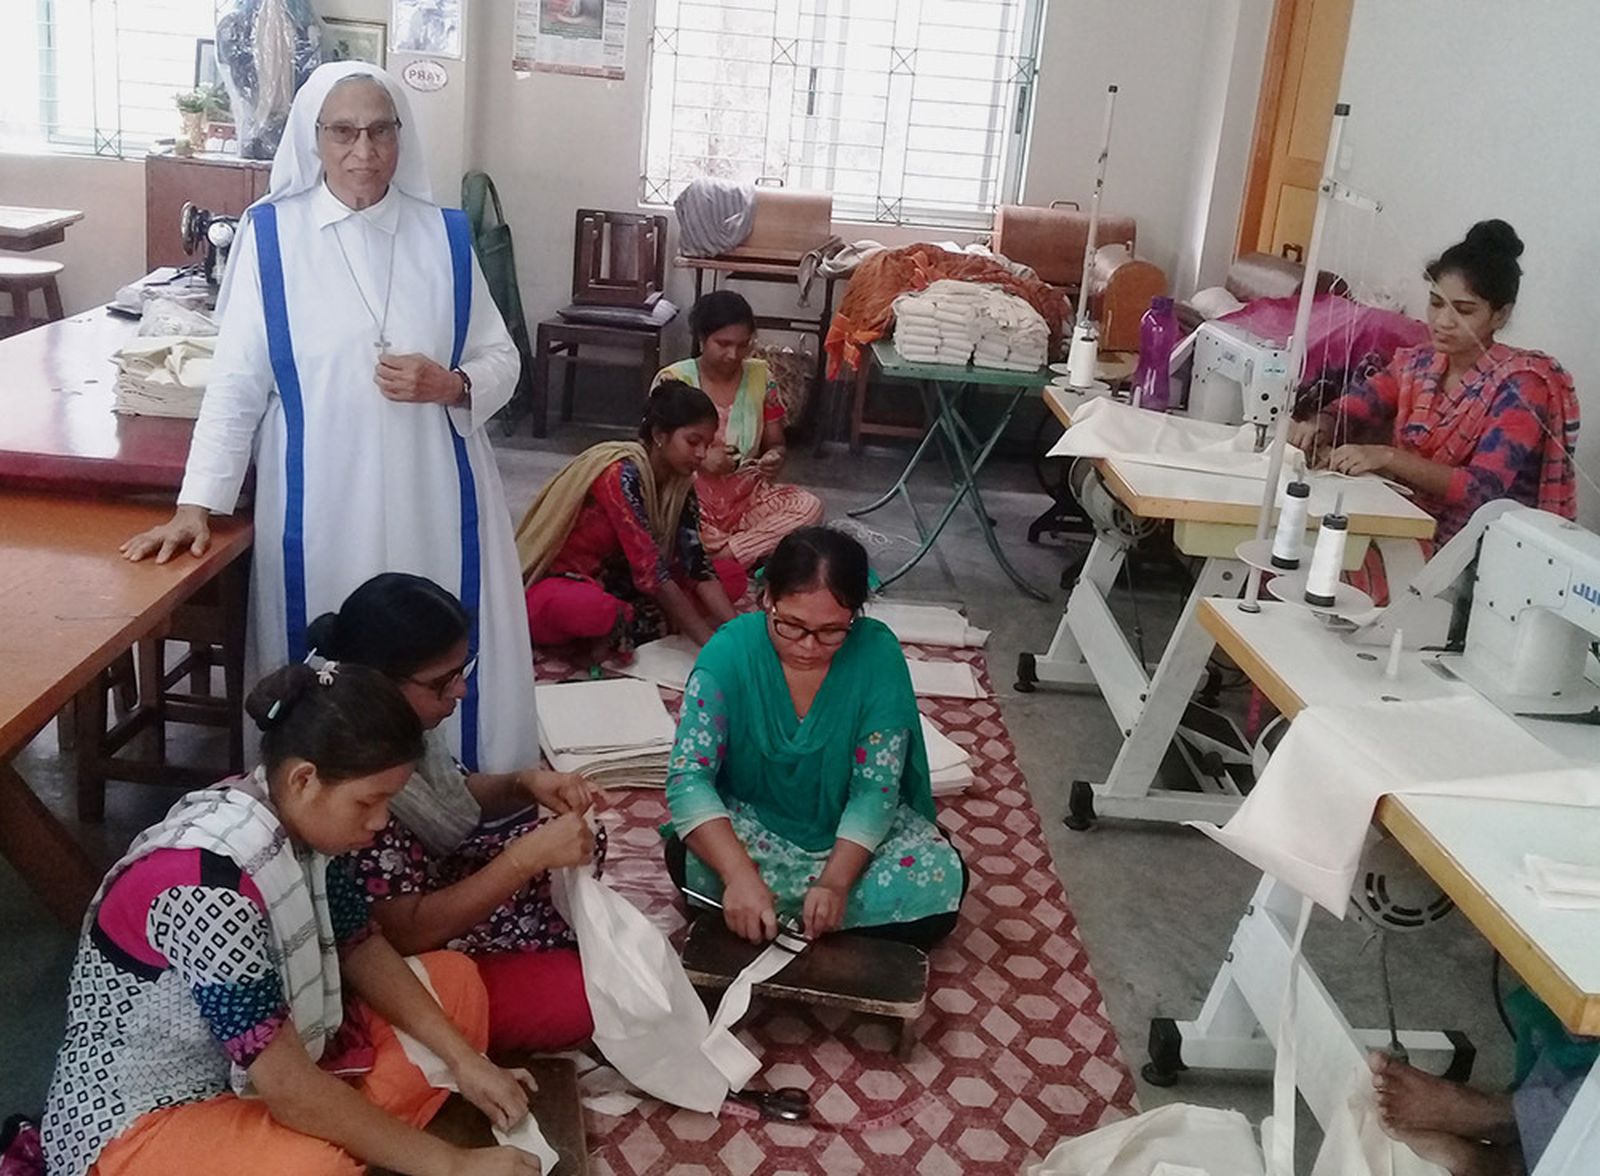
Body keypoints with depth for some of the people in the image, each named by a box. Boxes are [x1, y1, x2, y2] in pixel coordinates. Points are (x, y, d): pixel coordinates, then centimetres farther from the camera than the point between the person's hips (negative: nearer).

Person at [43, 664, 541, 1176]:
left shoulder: (292, 816, -8)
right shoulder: (207, 881, -33)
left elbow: (360, 946, 6)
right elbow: (288, 1088, -30)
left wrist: (463, 1060, -4)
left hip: (257, 1056, 9)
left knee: (456, 981, 5)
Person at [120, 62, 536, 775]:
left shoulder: (443, 236, 3)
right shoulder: (271, 234, -3)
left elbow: (503, 361, 8)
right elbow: (236, 382, -2)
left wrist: (447, 384, -13)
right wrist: (196, 506, -6)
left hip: (432, 500, 2)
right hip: (319, 503, -1)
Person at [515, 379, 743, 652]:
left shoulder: (680, 483, 0)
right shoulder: (622, 474, -25)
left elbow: (697, 566, -5)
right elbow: (651, 572, -29)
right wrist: (710, 642, -29)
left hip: (617, 584, 9)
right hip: (560, 586, -9)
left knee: (732, 575, -5)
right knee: (590, 608, -44)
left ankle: (618, 630, -13)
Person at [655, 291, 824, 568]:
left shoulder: (760, 376, 5)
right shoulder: (673, 380, -4)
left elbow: (776, 443, 11)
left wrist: (775, 457, -14)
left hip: (746, 495, 3)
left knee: (810, 506, -25)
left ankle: (716, 558, -26)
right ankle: (760, 551, -22)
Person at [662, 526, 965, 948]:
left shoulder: (878, 654, -20)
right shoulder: (729, 651, -21)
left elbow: (876, 788, -19)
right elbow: (688, 776, -26)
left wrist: (834, 883, -33)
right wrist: (740, 875, -41)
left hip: (851, 831, 2)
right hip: (753, 824, -1)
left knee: (940, 879, -24)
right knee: (689, 862, -32)